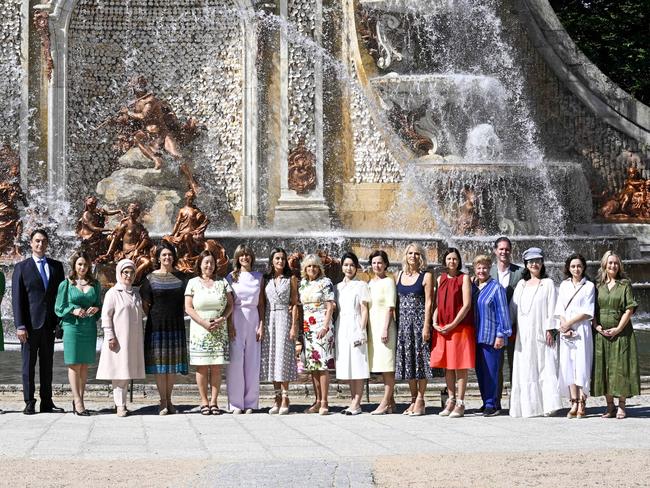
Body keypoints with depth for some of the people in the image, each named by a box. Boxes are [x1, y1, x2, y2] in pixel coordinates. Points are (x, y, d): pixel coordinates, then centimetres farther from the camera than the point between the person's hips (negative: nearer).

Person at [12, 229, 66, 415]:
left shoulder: (56, 266, 12)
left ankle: (47, 402, 11)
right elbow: (17, 298, -3)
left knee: (47, 364, 7)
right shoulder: (21, 267, 2)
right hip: (30, 323, -3)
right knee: (29, 364, 1)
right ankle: (29, 402, 4)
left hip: (50, 323, 3)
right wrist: (20, 325, -11)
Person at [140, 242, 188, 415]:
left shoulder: (180, 277, 8)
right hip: (157, 326, -2)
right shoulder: (151, 278, 1)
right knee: (160, 363, -2)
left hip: (176, 325, 2)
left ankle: (169, 400, 14)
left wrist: (179, 316, 6)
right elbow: (145, 304, 3)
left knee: (173, 363, 5)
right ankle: (163, 402, 2)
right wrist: (153, 318, -1)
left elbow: (187, 301, 14)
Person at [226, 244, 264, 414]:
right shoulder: (232, 277, 5)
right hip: (236, 320, -2)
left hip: (253, 319, 2)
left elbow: (261, 304, 10)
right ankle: (236, 403, -3)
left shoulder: (259, 277, 10)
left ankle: (250, 403, 7)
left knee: (253, 362, 2)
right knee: (236, 360, -8)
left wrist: (262, 325, 0)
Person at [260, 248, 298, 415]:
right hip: (269, 320, 3)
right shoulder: (266, 279, 11)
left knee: (283, 357, -9)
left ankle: (285, 399, -8)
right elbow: (262, 304, 11)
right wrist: (261, 325, 3)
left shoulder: (291, 279, 4)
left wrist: (294, 325, -8)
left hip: (284, 318, -3)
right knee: (272, 357, 1)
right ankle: (278, 398, 5)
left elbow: (295, 303, 0)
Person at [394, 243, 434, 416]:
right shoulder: (400, 275, 12)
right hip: (403, 322, 5)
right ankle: (414, 399, 14)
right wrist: (395, 323, 6)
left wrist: (426, 325, -14)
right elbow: (396, 301, 13)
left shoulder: (426, 276, -2)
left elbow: (429, 302, -7)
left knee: (420, 358, -4)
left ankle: (420, 400, 0)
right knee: (407, 360, 6)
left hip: (419, 320, -5)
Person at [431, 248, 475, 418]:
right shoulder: (441, 279, 13)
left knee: (460, 366, -3)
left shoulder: (464, 278, -2)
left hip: (460, 326, -5)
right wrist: (435, 322, -2)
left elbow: (467, 305, -9)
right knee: (447, 366, 8)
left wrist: (453, 324, -15)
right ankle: (451, 401, 15)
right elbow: (437, 303, 14)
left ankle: (460, 404, -1)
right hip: (442, 328, 5)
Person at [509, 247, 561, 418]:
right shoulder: (521, 284, 17)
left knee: (545, 367, -8)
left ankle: (547, 405, -10)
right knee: (525, 369, 0)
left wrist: (549, 330, -10)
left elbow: (551, 308, -1)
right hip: (524, 333, 4)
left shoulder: (548, 283, 6)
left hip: (541, 332, -4)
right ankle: (528, 406, 3)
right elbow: (513, 307, 15)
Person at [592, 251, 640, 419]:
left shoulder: (625, 284, 2)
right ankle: (609, 406, 11)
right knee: (603, 367, 2)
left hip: (621, 332, -3)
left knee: (620, 367, -4)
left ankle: (621, 406, 2)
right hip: (601, 334, 3)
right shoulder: (598, 285, 10)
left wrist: (618, 329, -13)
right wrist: (597, 326, -6)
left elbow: (630, 309, -4)